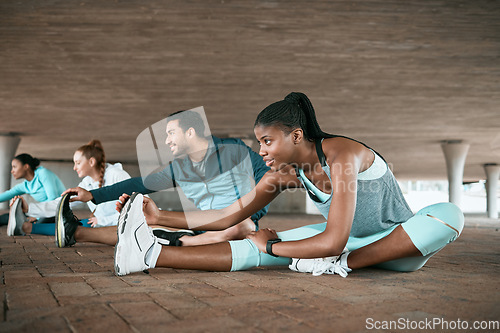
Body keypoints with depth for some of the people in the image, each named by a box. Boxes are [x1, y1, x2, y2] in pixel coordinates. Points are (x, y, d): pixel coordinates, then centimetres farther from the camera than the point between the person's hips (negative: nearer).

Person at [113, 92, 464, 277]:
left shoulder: (341, 155, -29)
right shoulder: (286, 171, -6)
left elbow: (334, 241, -34)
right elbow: (227, 216, -5)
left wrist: (272, 246, -23)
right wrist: (160, 216, -13)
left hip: (396, 240, -4)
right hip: (346, 239, 4)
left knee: (451, 214, -36)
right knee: (260, 246, -17)